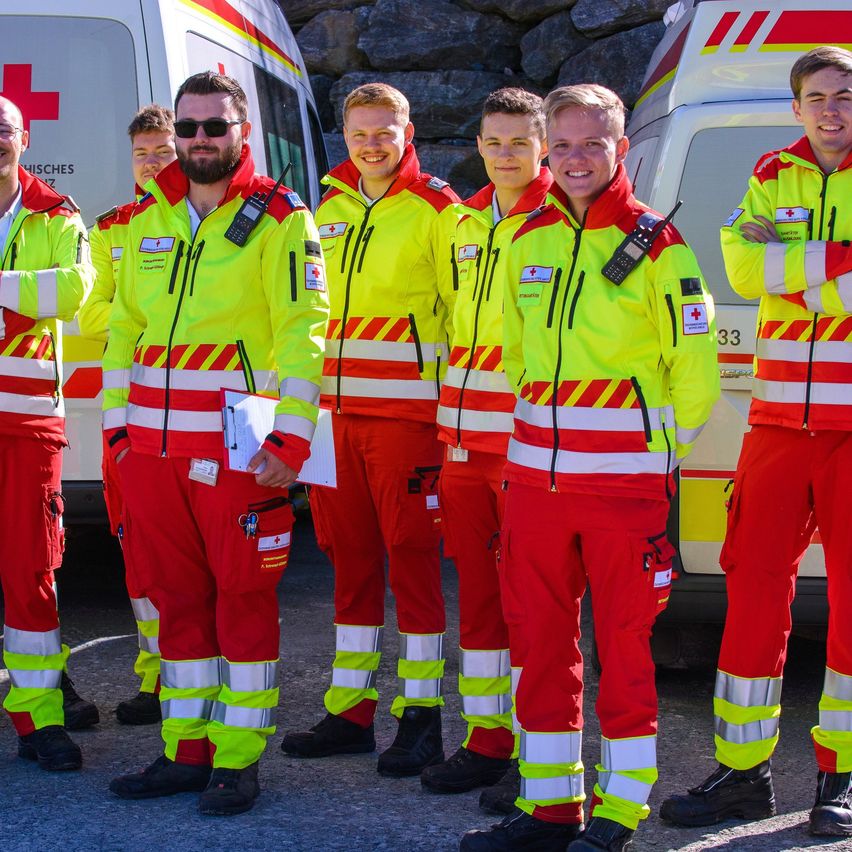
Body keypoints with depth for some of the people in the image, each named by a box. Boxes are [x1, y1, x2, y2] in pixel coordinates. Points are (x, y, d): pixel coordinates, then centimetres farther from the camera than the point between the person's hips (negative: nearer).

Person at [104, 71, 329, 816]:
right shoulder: (148, 220, 15)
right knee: (176, 596, 11)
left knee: (242, 599, 0)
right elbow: (125, 323, 19)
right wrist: (116, 419, 12)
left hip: (237, 447, -6)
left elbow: (304, 330, -9)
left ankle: (238, 761, 9)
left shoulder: (280, 220, -3)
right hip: (152, 442, 6)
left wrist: (290, 439, -16)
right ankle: (186, 752, 22)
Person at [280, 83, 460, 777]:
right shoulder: (330, 208, 15)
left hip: (407, 410, -6)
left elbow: (463, 309, -4)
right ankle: (350, 711, 18)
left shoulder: (436, 208, -2)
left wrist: (454, 406, -9)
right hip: (338, 408, 6)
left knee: (411, 555, -3)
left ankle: (421, 715, 4)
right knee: (350, 556, 10)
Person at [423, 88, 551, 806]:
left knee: (528, 596, -4)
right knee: (477, 591, 12)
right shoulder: (469, 222, 16)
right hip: (465, 439, 7)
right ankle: (487, 741, 22)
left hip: (532, 438, -7)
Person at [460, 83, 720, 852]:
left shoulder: (656, 246, -6)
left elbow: (694, 368, -2)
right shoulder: (529, 241, 9)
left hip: (625, 482, -5)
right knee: (545, 644, 9)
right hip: (536, 478, 5)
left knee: (624, 647, 0)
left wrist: (653, 450, 6)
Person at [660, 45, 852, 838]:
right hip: (781, 418, 3)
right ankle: (742, 771, 14)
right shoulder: (772, 177, 11)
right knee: (754, 589, 3)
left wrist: (787, 255, -14)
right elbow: (742, 267, -7)